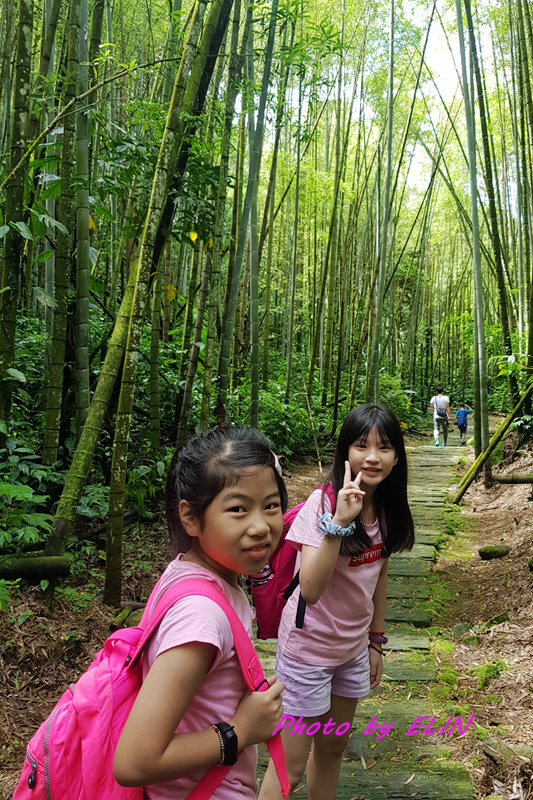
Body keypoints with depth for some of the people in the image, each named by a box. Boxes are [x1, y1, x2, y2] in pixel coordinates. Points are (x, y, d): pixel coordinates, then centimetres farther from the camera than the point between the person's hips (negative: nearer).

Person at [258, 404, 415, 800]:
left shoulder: (387, 507, -5)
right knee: (291, 765, 5)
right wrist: (339, 522, -42)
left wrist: (376, 640, 12)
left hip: (353, 646, 6)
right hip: (308, 647, -6)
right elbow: (310, 589, -34)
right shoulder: (323, 503, -24)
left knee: (333, 746, 23)